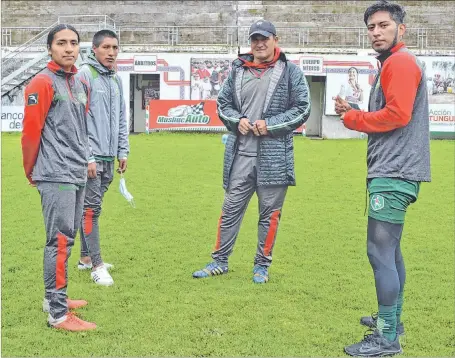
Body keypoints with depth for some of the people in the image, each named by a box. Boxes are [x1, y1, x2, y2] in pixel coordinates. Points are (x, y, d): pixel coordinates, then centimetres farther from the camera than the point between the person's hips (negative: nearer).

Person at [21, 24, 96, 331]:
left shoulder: (80, 83, 15)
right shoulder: (43, 83, -10)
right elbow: (31, 132, -11)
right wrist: (31, 173, -2)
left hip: (78, 175, 8)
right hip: (57, 176, -8)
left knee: (67, 238, 15)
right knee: (60, 241, -7)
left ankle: (55, 297, 27)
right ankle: (58, 313, -1)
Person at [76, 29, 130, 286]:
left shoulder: (116, 79, 15)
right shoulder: (85, 75, -9)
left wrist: (123, 151, 14)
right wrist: (87, 156, -17)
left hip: (109, 157, 7)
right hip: (91, 156, -7)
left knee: (92, 206, 14)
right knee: (91, 208, -4)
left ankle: (86, 258, 23)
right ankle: (97, 265, -1)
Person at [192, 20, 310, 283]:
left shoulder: (291, 71, -1)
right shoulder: (238, 71, 10)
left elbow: (302, 109, -3)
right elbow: (223, 103, 16)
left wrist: (270, 124, -13)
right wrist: (237, 120, -5)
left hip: (274, 157, -3)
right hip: (241, 155, 3)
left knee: (270, 212, 6)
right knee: (231, 209, 8)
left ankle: (262, 265, 20)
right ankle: (220, 261, 20)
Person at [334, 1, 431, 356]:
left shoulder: (400, 61, -10)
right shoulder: (393, 64, 22)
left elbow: (396, 114, -21)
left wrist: (353, 119, -9)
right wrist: (354, 112, 6)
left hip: (394, 173, -11)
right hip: (393, 171, 11)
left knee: (380, 252, -11)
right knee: (390, 249, 17)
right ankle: (391, 320, 27)